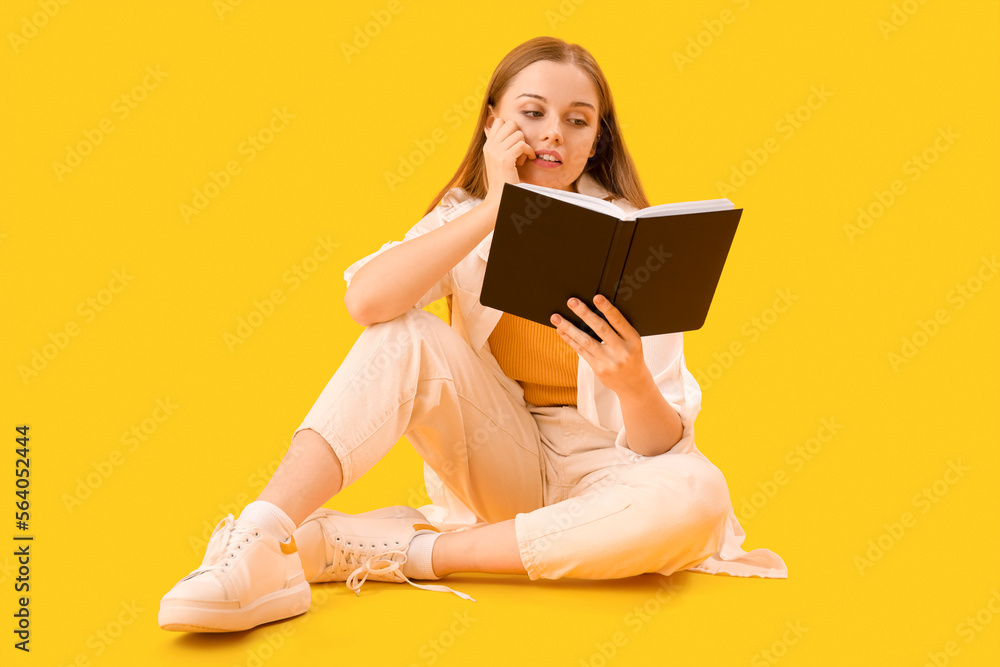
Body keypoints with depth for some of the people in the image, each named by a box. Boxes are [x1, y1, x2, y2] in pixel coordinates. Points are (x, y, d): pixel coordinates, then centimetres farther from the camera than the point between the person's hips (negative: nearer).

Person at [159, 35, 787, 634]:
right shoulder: (466, 218, -3)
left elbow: (664, 446, -12)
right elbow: (366, 300, -26)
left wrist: (633, 383, -35)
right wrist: (494, 209, -25)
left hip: (599, 468, 0)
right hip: (496, 463, 1)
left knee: (698, 496, -34)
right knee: (405, 335, -23)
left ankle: (396, 551, -28)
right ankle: (258, 545, -35)